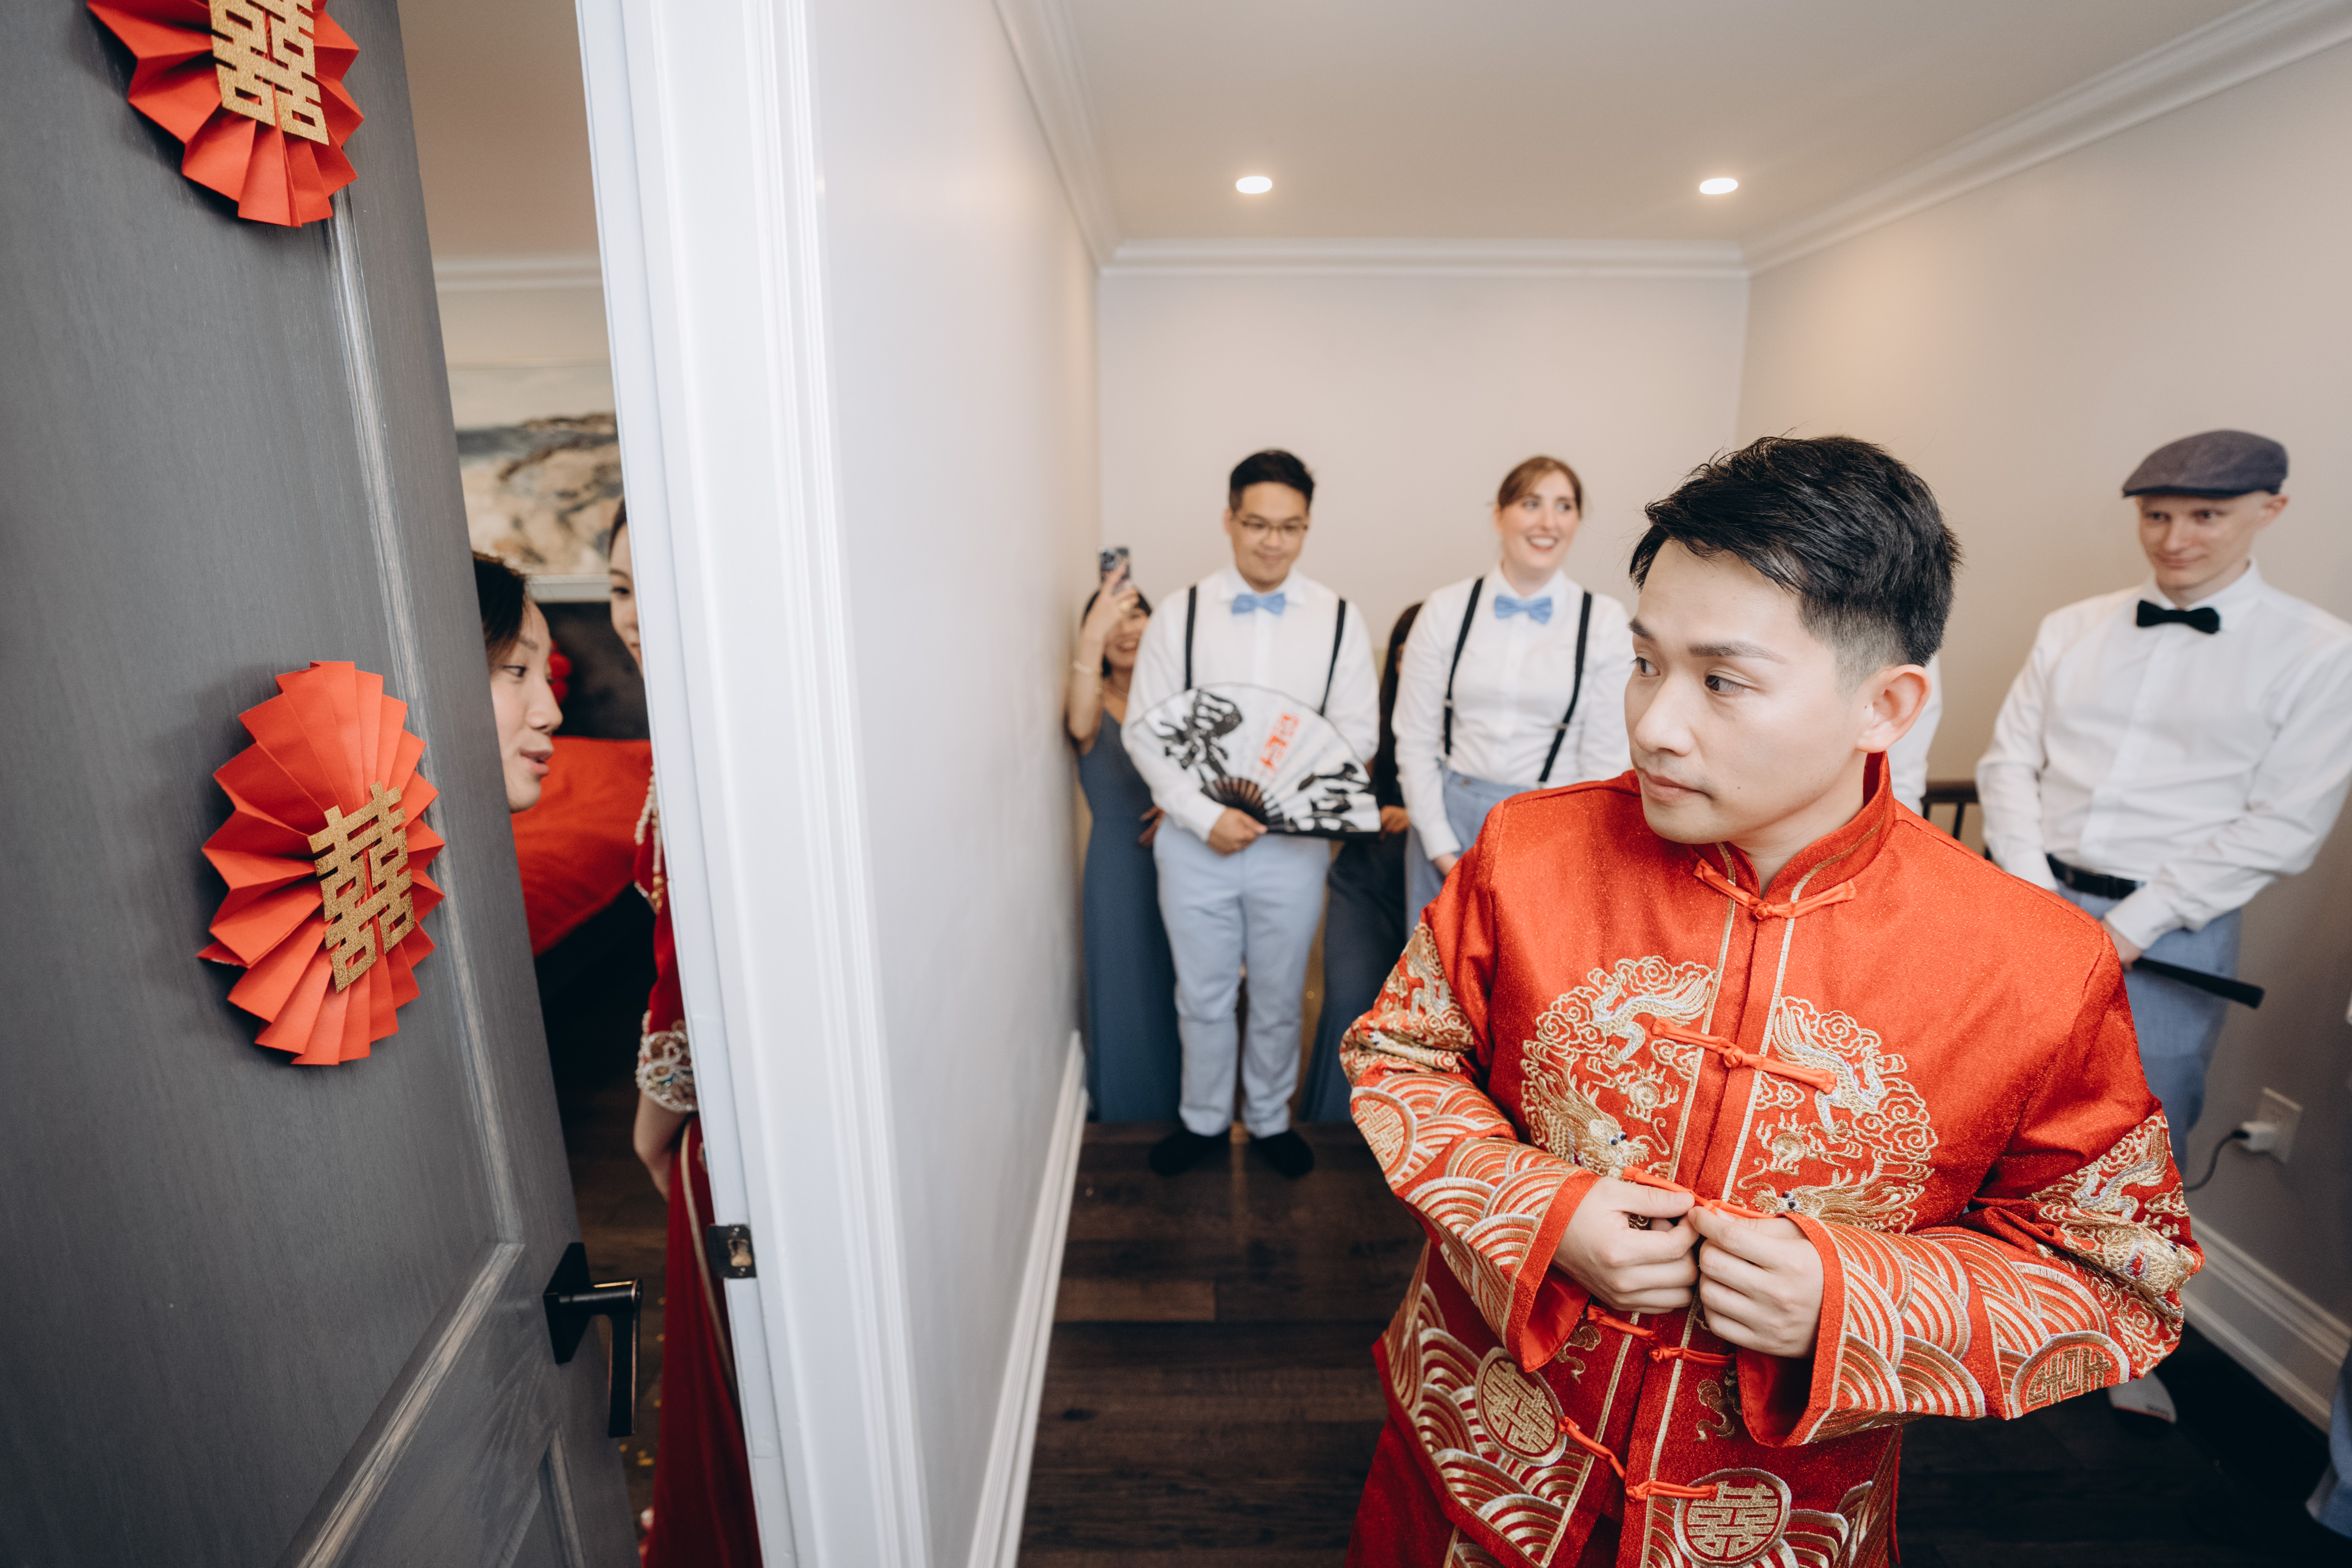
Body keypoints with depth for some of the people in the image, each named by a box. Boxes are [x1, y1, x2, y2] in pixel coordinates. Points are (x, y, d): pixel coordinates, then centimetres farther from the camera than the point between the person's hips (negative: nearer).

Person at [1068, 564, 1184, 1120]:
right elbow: (1082, 726, -33)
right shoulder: (1095, 702, -8)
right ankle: (1131, 1107, 30)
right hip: (1119, 864, -3)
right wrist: (1090, 643, -47)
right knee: (1129, 992, 7)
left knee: (1182, 989, 12)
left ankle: (1184, 1102, 34)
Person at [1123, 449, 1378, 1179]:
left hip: (1293, 841, 1)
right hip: (1195, 841, 0)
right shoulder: (1180, 616, -3)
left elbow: (1356, 733, -3)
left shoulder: (1338, 620, -1)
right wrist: (1203, 816, -15)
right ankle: (1203, 1118, 38)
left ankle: (1270, 1118, 40)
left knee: (1280, 997, 16)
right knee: (1203, 996, 15)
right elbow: (1145, 731, -4)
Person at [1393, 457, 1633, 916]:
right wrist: (1444, 852, -5)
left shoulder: (1605, 620, -1)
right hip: (1449, 815, 1)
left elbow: (1606, 759, -1)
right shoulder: (1447, 608, 0)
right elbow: (1415, 741, 0)